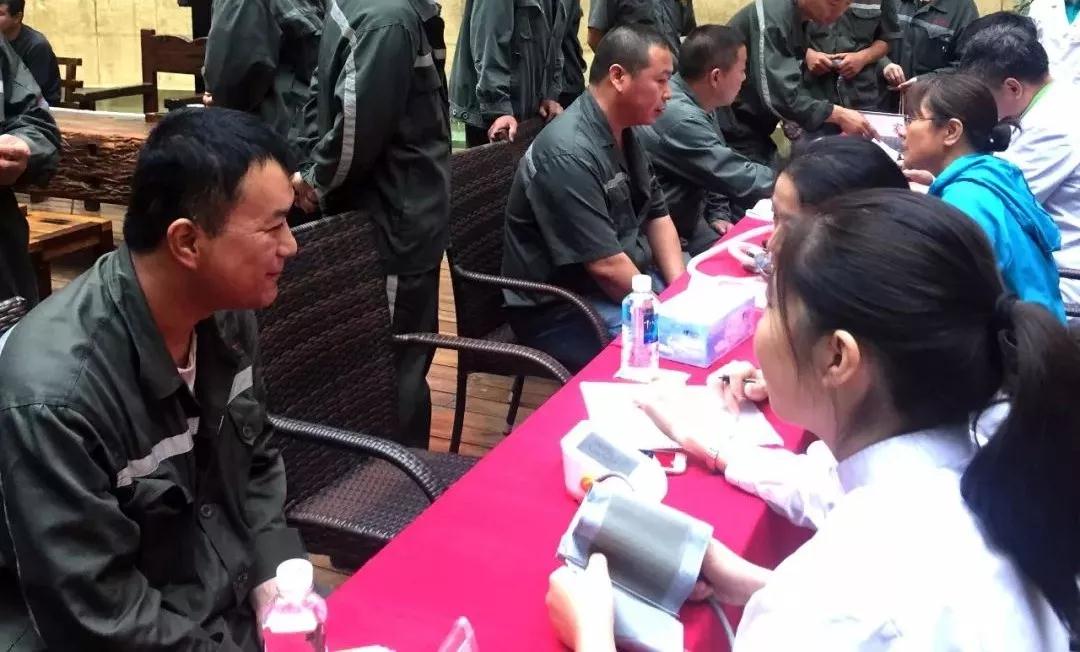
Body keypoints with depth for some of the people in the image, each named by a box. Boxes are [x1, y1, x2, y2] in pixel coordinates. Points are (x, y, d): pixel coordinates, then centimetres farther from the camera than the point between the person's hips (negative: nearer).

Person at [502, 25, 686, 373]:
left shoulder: (626, 133, 6)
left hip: (626, 282, 9)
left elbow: (657, 214, 11)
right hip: (563, 309, -9)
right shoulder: (569, 153, -24)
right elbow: (606, 265, -25)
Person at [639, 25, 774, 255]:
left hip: (691, 222, 9)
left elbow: (718, 172, 16)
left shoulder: (699, 107, 4)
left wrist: (718, 215, 1)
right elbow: (741, 180, -23)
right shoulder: (679, 117, -27)